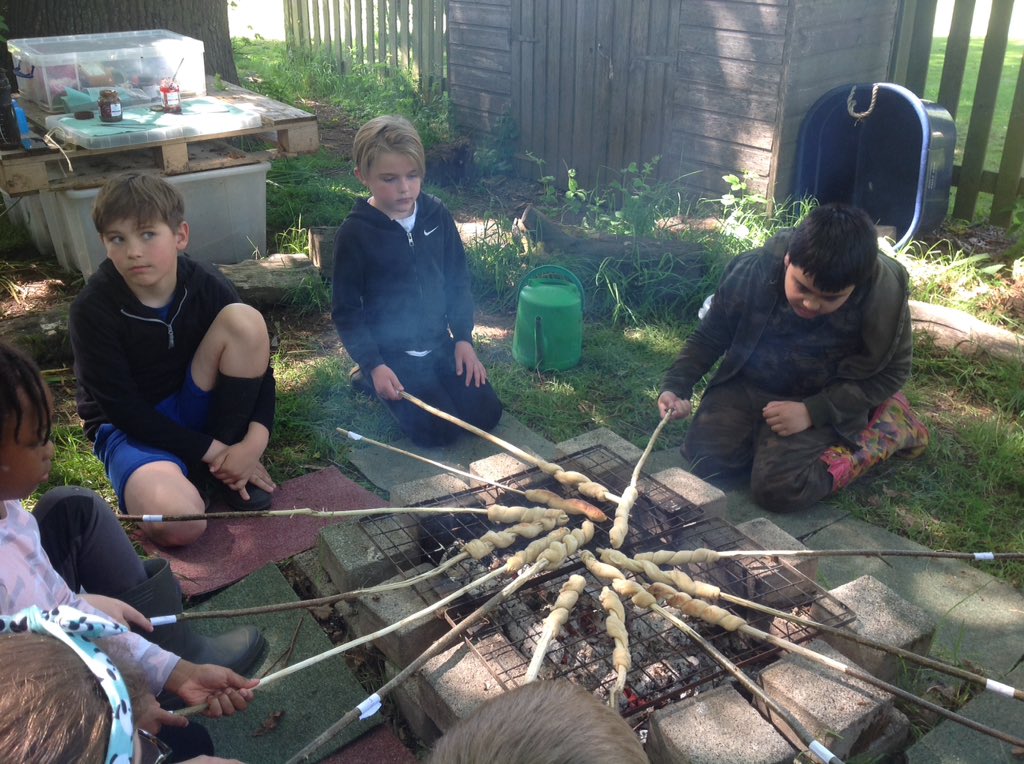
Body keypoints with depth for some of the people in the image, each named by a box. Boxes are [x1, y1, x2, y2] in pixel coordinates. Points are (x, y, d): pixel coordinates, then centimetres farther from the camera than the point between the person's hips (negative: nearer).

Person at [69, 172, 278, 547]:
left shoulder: (207, 287, -12)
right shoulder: (93, 309, -20)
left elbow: (258, 365, -7)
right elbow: (123, 407, -17)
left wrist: (255, 440, -23)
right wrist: (209, 450, -20)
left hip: (192, 409, 4)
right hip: (130, 425, -4)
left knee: (244, 320, -22)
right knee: (177, 524, -35)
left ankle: (226, 463, -9)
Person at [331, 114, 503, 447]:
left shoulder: (437, 215, -2)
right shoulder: (354, 233, -14)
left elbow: (458, 281, 7)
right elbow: (345, 309, -9)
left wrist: (463, 337, -1)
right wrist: (374, 365, -16)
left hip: (439, 341, 5)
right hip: (389, 351, -4)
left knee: (486, 414, -3)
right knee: (439, 430, -13)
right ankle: (367, 377, 9)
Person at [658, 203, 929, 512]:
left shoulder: (885, 297, -24)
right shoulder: (752, 272, -20)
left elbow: (890, 372, -11)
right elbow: (709, 338, -4)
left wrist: (813, 412, -21)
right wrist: (675, 386, -19)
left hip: (824, 402, -2)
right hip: (748, 387, 2)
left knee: (778, 490, -21)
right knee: (703, 457, -18)